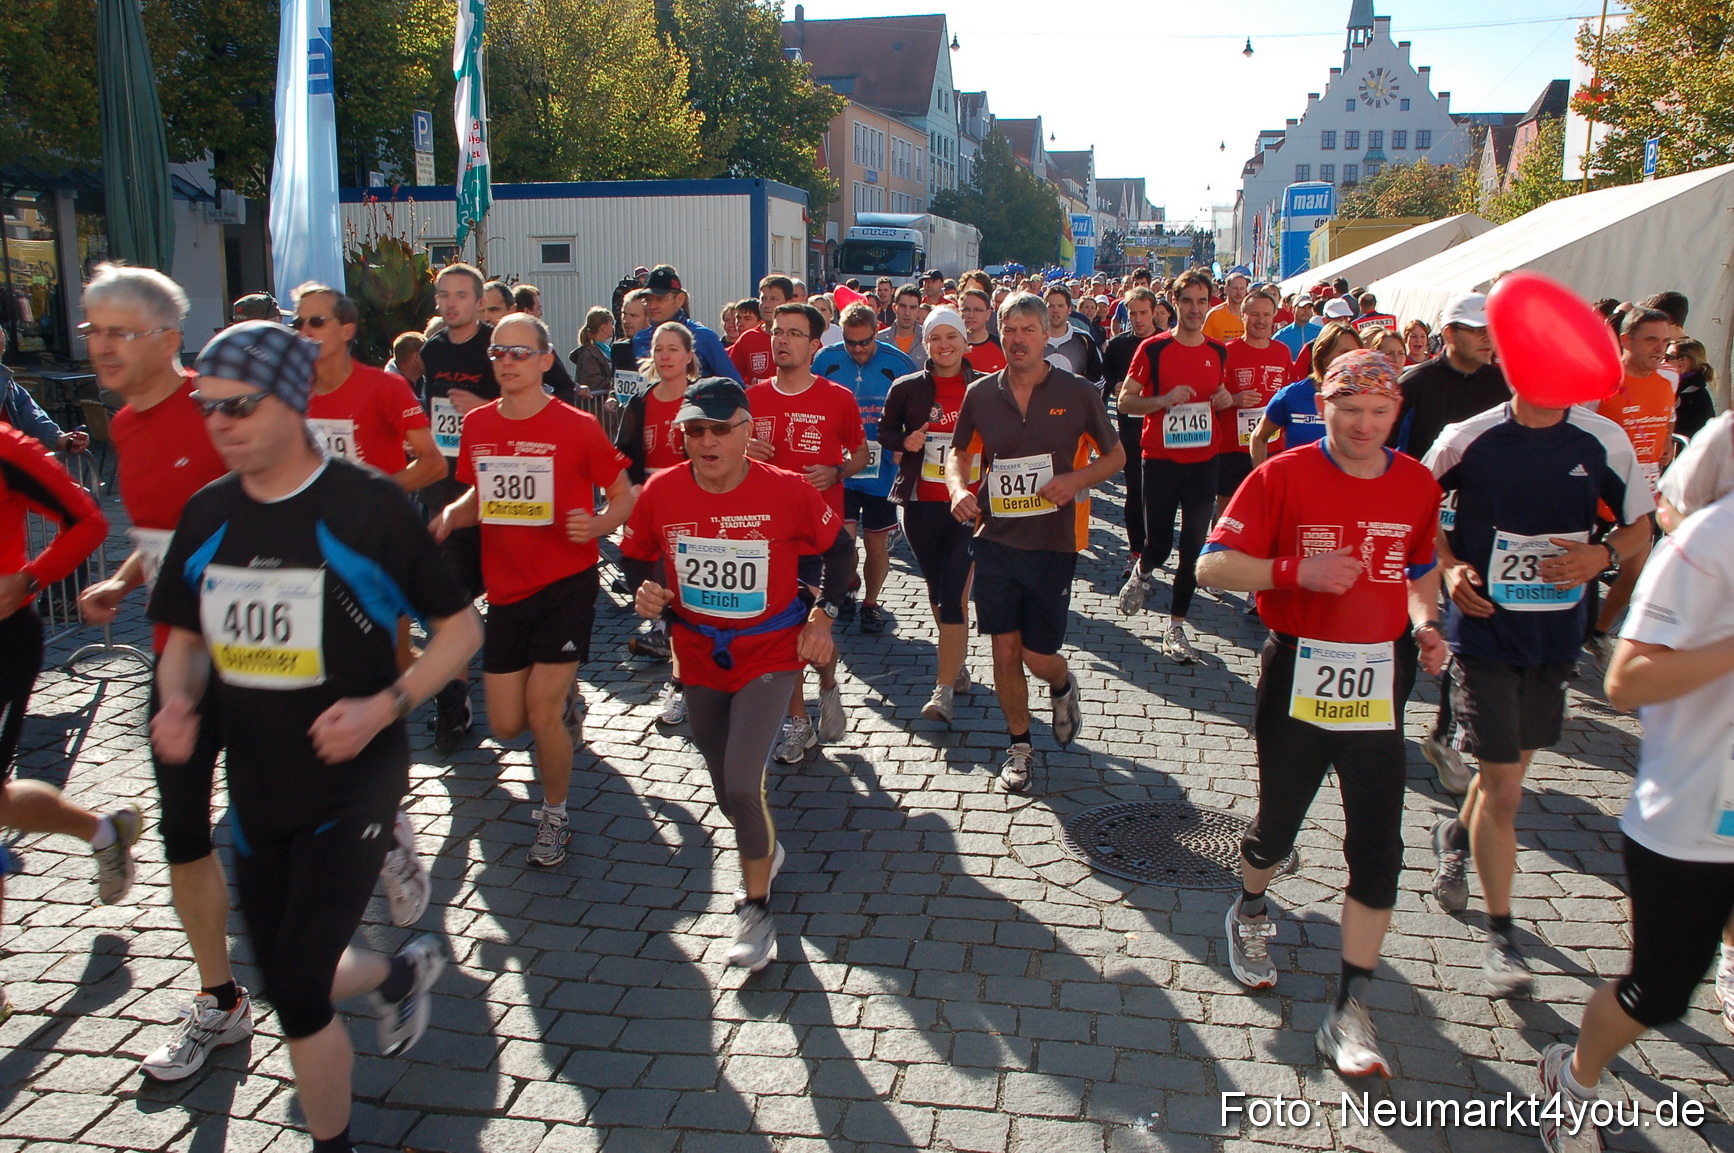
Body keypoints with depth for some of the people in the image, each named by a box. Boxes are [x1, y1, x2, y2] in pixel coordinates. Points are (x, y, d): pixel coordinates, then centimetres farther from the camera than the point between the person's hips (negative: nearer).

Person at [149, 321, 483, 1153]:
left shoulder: (367, 505, -13)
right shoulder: (207, 515, 2)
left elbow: (459, 628, -6)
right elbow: (185, 638, 15)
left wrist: (384, 706, -20)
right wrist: (178, 702, -7)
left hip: (351, 781, -6)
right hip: (255, 792, 6)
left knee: (299, 994, -7)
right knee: (284, 982, 17)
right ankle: (404, 971, 48)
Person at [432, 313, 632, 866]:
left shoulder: (576, 427, -10)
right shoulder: (477, 425, 3)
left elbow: (624, 494, -2)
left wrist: (597, 525, -23)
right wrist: (451, 515, -4)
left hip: (567, 583, -5)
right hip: (505, 590, 5)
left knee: (542, 713, -9)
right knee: (506, 724, 7)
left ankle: (554, 816, 17)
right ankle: (566, 698, 43)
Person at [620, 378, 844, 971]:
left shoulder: (787, 490, -16)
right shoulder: (661, 491, -10)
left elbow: (835, 549, 0)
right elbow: (635, 555, 7)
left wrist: (822, 617, -8)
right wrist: (643, 593, -13)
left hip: (770, 652, -4)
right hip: (698, 654, 4)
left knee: (741, 783, -15)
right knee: (725, 786, 18)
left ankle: (755, 906, 8)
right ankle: (763, 852, 51)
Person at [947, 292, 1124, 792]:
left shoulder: (1078, 393, -4)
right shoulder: (981, 394, 2)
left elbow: (1116, 455, 5)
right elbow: (959, 453, 15)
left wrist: (1076, 479, -14)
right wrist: (958, 487, -7)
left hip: (1053, 544, -2)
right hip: (995, 540, 2)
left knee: (1039, 655, 1)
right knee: (1005, 651, 6)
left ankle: (1063, 685, 38)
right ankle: (1019, 744, 26)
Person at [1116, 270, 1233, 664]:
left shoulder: (1219, 353, 8)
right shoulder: (1153, 348, -5)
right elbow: (1125, 400, -6)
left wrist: (1228, 400, 0)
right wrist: (1165, 400, -21)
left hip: (1204, 461, 3)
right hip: (1161, 459, -3)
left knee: (1194, 547, 2)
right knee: (1159, 543, 3)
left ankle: (1176, 627, 15)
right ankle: (1141, 575, 40)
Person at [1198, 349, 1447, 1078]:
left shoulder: (1417, 485, 3)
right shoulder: (1283, 476, -9)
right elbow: (1212, 566, -13)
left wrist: (1425, 622, -1)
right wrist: (1297, 570, -25)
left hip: (1378, 682, 3)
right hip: (1298, 675, -2)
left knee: (1377, 847, -2)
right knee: (1278, 822, 14)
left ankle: (1350, 1013, 9)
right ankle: (1249, 913, 48)